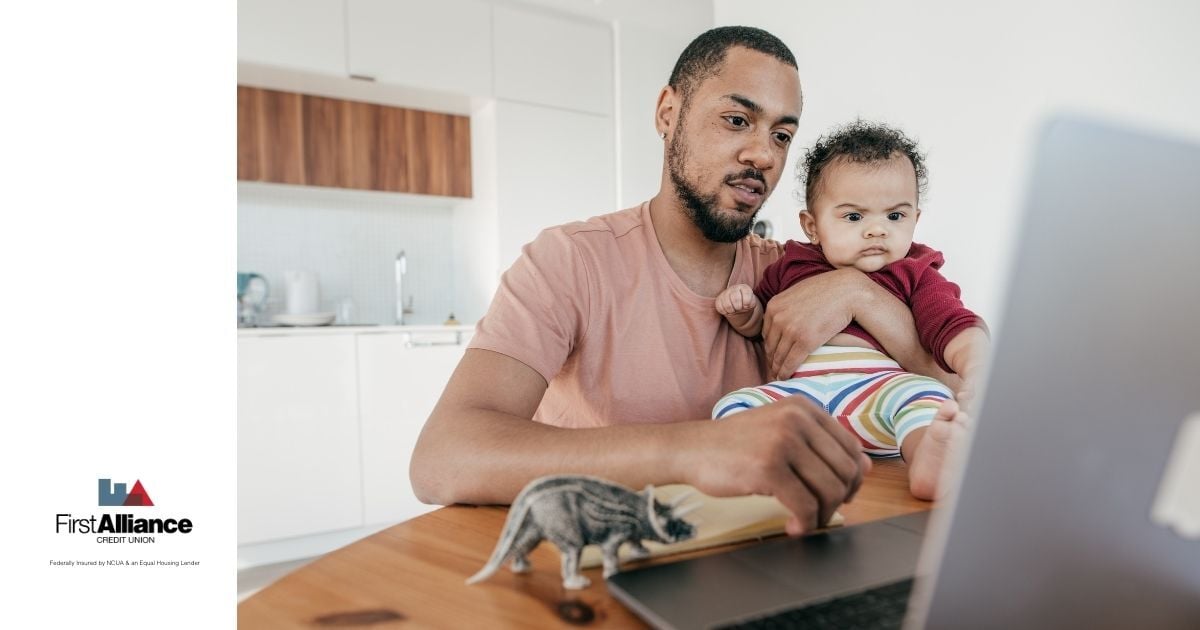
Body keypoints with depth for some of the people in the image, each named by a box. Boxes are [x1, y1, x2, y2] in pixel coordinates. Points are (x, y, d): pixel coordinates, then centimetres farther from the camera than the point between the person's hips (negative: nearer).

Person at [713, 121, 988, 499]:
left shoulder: (915, 275, 18)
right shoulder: (791, 266, 22)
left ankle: (928, 460, -57)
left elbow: (955, 329, 6)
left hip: (877, 385, -1)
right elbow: (756, 326, 32)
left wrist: (976, 369, -17)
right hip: (796, 390, 2)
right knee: (732, 407, -22)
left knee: (926, 396, -32)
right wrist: (741, 309, 8)